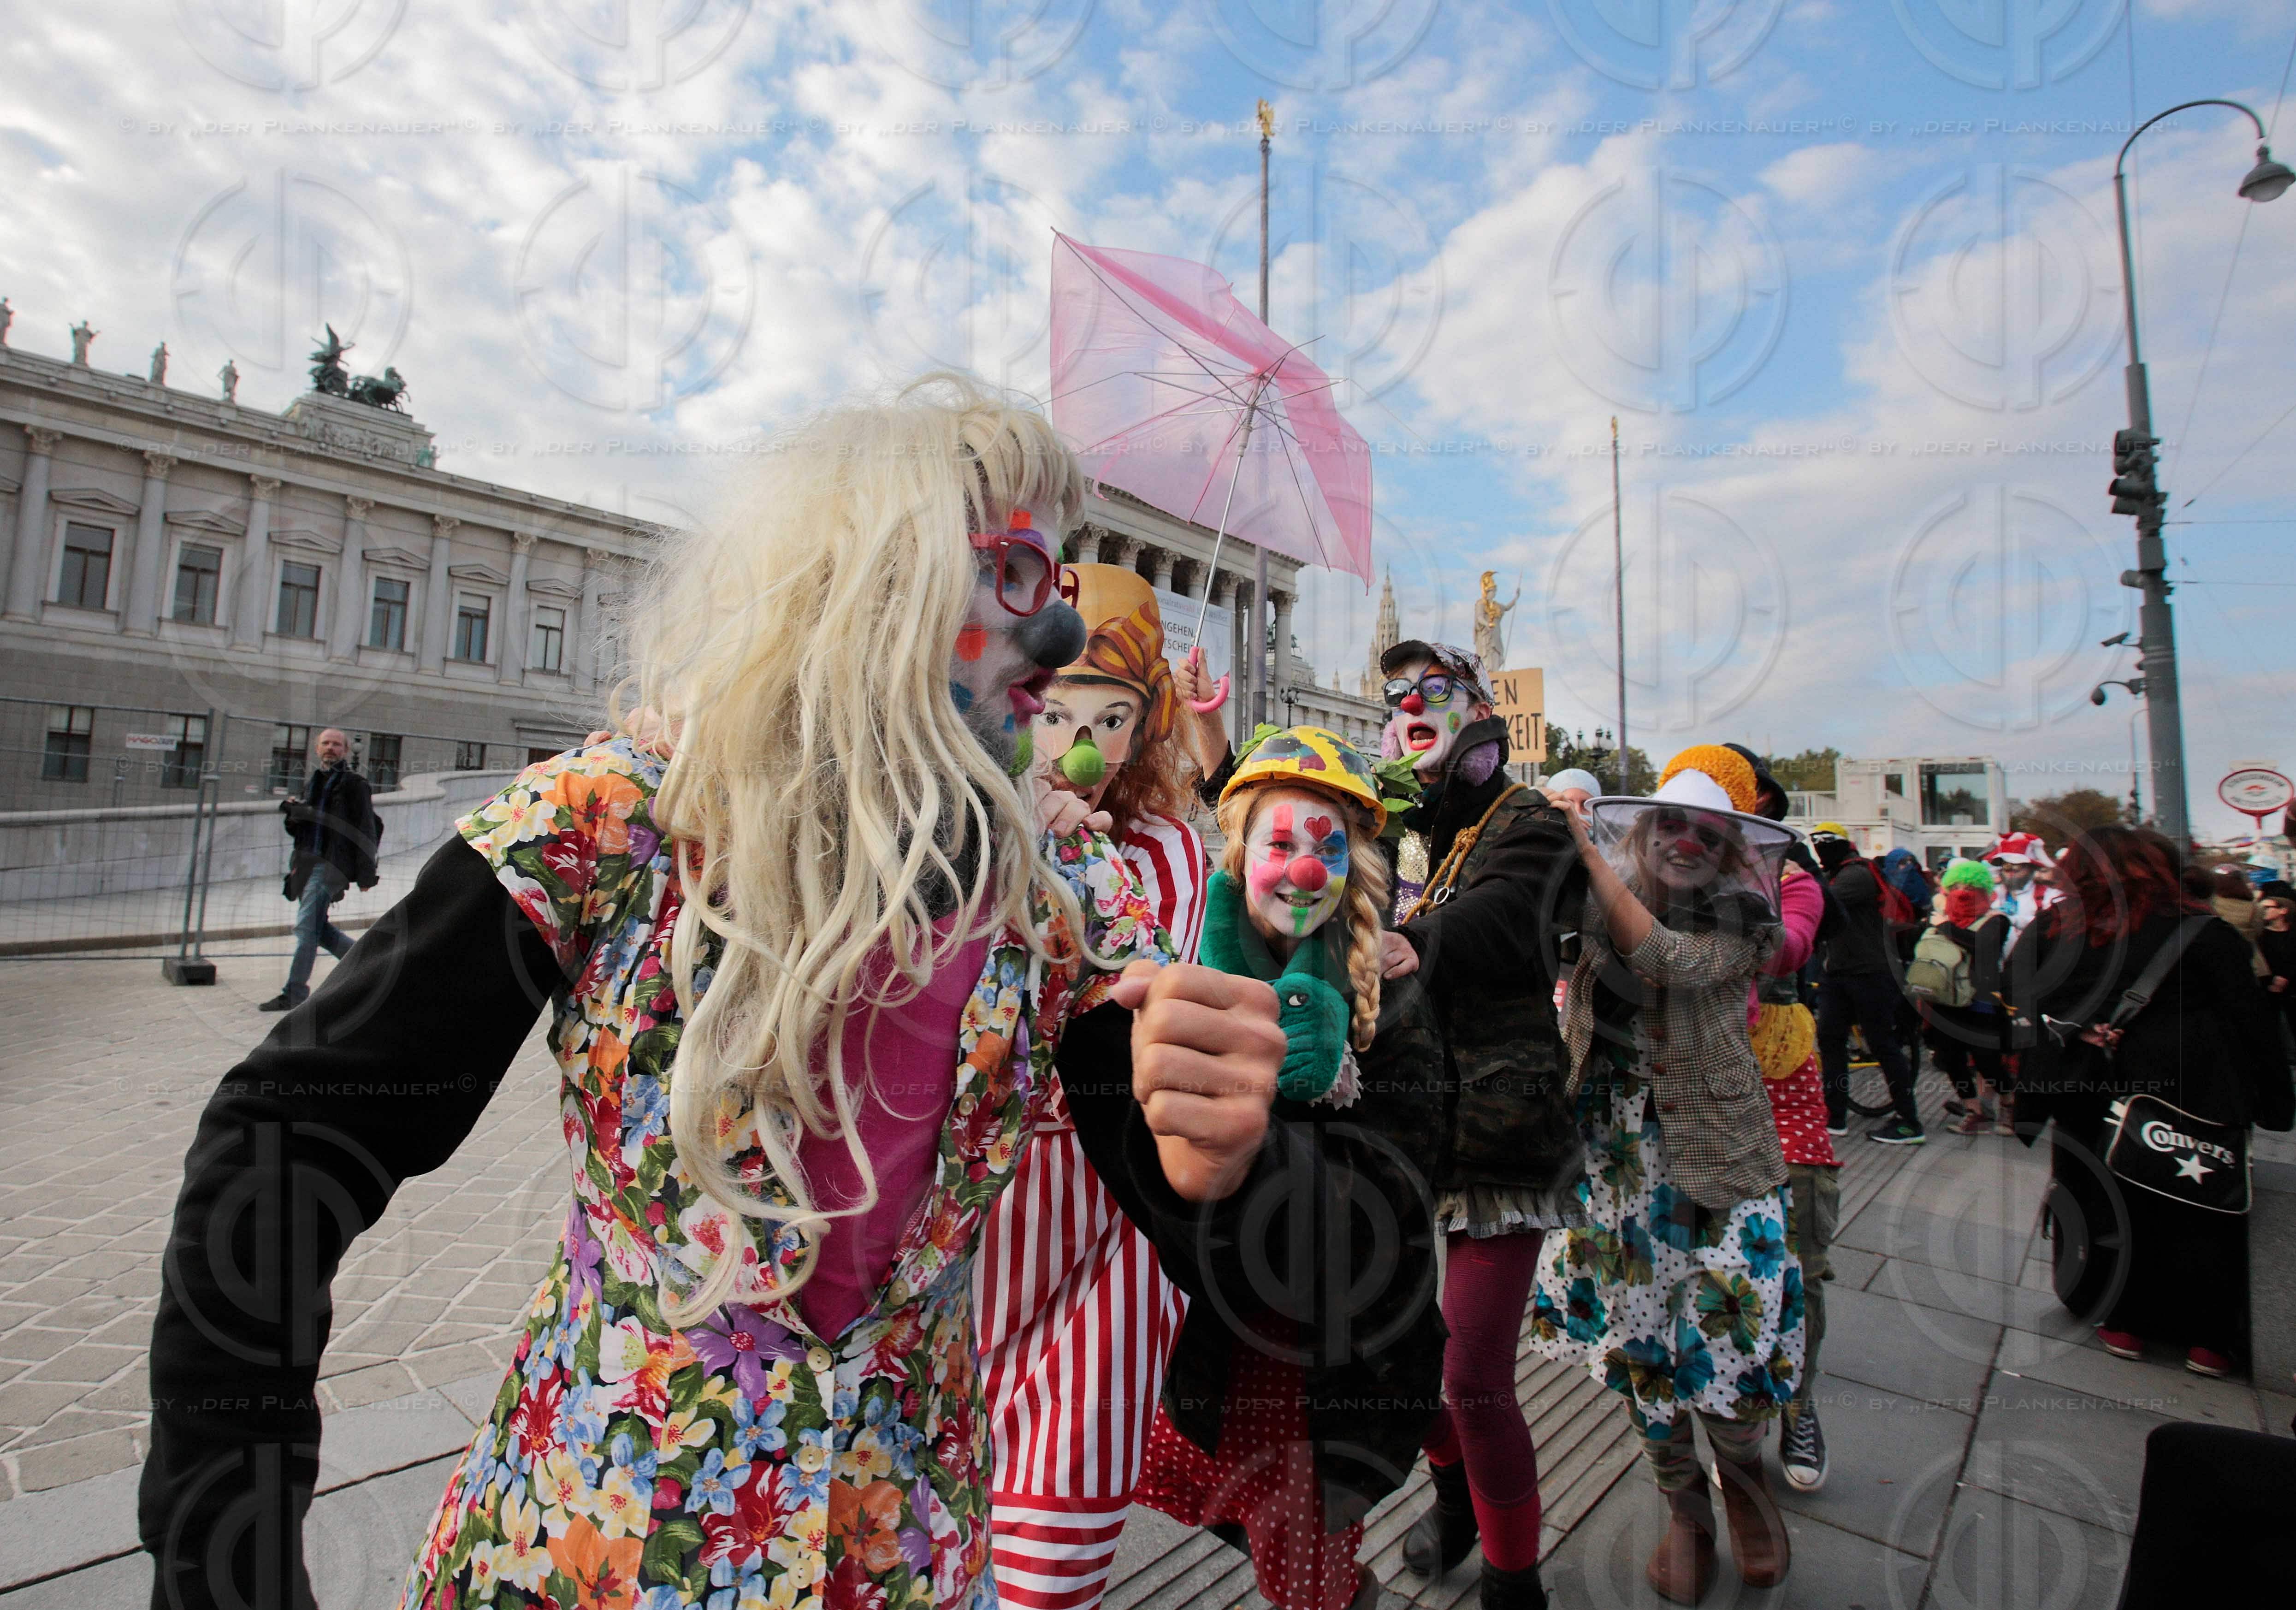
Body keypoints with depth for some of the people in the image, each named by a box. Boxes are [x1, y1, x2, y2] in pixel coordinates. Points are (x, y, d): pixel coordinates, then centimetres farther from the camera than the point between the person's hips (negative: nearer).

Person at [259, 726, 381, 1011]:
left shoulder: (354, 784, -1)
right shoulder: (313, 784, 20)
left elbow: (366, 832, -6)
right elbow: (298, 829, 24)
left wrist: (366, 874, -12)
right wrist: (292, 813, 0)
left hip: (332, 864, -8)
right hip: (307, 863, 8)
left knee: (306, 926, -10)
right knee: (317, 927, 10)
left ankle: (294, 993, -6)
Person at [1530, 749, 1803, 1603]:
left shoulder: (1738, 913, -7)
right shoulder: (1598, 897, -2)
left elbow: (1670, 960, -26)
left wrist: (1589, 851, -27)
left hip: (1717, 1154, -1)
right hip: (1620, 1153, 2)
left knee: (1728, 1331, 0)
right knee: (1639, 1332, 11)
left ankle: (1743, 1472, 35)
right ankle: (1685, 1508, 36)